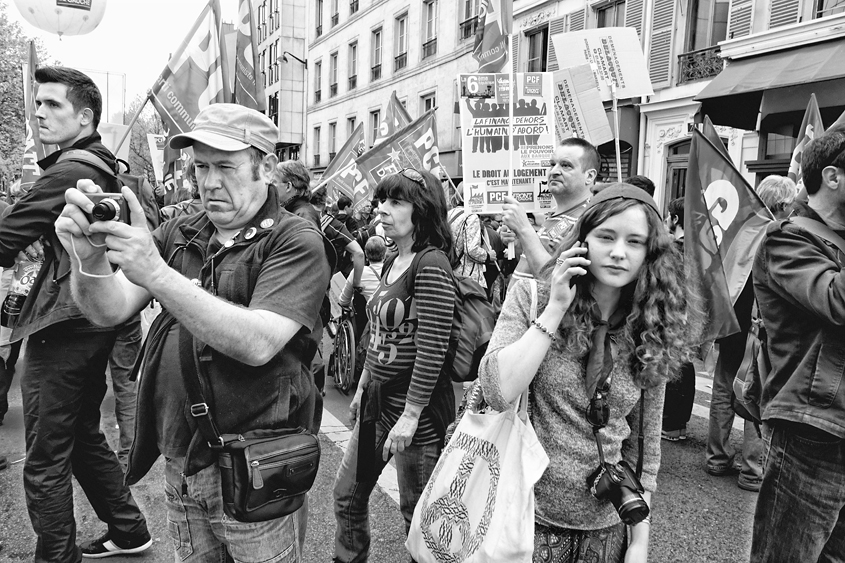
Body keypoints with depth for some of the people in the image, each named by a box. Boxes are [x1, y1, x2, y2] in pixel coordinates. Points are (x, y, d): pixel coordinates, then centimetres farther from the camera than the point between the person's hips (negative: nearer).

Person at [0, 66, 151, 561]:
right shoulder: (105, 168, 13)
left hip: (62, 328, -10)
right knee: (85, 435, 21)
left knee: (47, 460, 1)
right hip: (95, 320, 10)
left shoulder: (69, 172, -16)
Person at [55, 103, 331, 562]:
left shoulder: (295, 242, -12)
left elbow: (257, 344, -25)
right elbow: (109, 312, -3)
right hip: (179, 461, 5)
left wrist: (157, 273, -29)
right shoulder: (176, 235, 6)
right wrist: (88, 258, -24)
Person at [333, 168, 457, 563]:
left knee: (417, 513, 8)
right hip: (378, 398, 9)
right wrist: (363, 387, 18)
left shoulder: (431, 264, -19)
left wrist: (410, 415, -20)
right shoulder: (392, 262, 9)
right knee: (347, 493, 19)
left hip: (416, 405, -9)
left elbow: (432, 348, -22)